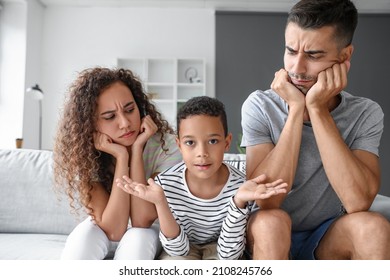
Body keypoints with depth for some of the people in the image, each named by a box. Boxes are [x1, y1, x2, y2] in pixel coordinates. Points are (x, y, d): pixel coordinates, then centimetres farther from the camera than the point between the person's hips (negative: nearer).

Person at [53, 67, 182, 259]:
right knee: (85, 234, -32)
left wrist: (136, 150, -37)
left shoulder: (165, 145, -26)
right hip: (104, 231, 1)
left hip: (148, 232, 0)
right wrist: (121, 157, -38)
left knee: (138, 236, -34)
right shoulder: (84, 154, -23)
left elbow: (142, 221, -31)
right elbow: (113, 230, -31)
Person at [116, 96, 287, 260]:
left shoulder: (240, 186, -27)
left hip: (218, 247, 0)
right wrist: (160, 203, -37)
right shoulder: (166, 183, -25)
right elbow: (177, 249, -19)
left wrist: (238, 202, -40)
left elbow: (228, 254, -24)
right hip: (184, 250, 0)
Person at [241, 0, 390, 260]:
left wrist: (318, 109, -28)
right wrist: (296, 109, -28)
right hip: (273, 237, -1)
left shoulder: (366, 113, -10)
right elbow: (267, 200, -26)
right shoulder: (260, 106, -15)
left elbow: (358, 202, -26)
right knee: (271, 221, -33)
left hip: (329, 238, 2)